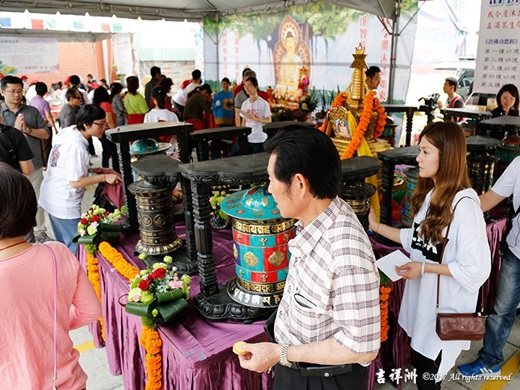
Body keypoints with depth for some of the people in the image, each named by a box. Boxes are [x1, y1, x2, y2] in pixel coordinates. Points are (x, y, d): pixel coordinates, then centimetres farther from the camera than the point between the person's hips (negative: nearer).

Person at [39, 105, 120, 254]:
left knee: (63, 244, 23)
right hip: (64, 205, -9)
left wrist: (92, 169, 6)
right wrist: (104, 177, -19)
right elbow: (75, 182, -23)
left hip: (51, 198, 9)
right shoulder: (76, 147, -27)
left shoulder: (67, 132, 1)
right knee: (75, 249, 3)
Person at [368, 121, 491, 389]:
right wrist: (376, 226, 5)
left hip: (445, 306, -7)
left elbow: (477, 270, -22)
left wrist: (424, 268, -20)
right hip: (421, 297, 7)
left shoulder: (464, 204, -24)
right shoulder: (429, 193, 2)